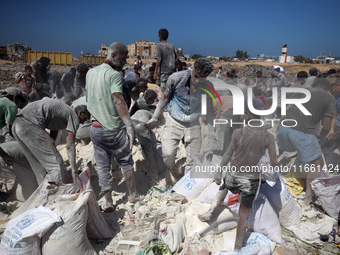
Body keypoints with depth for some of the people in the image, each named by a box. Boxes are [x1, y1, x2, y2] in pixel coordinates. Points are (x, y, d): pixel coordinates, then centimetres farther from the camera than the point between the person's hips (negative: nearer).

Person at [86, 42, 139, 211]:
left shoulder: (90, 73, 11)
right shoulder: (114, 75, -13)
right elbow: (118, 101, -24)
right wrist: (129, 125, -29)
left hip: (96, 128, 6)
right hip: (114, 128, -6)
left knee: (102, 166, 10)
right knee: (126, 162, 12)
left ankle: (108, 202, 14)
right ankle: (133, 195, 25)